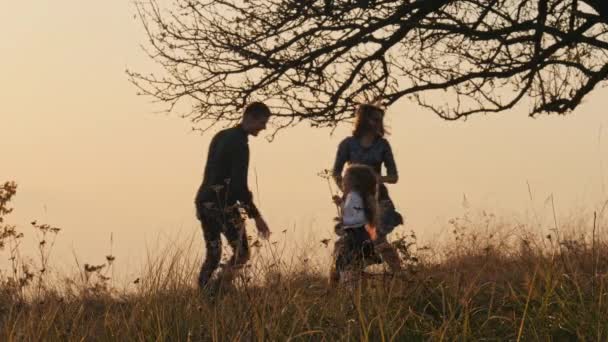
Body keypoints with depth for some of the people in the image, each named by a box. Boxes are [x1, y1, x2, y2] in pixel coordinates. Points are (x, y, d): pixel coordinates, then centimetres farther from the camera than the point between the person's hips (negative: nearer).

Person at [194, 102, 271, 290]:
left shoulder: (220, 136, 15)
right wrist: (256, 216, -16)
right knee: (241, 253, -2)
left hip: (203, 202, 9)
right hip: (223, 205, -9)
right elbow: (239, 184, -19)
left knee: (212, 255, 13)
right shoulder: (239, 144, -13)